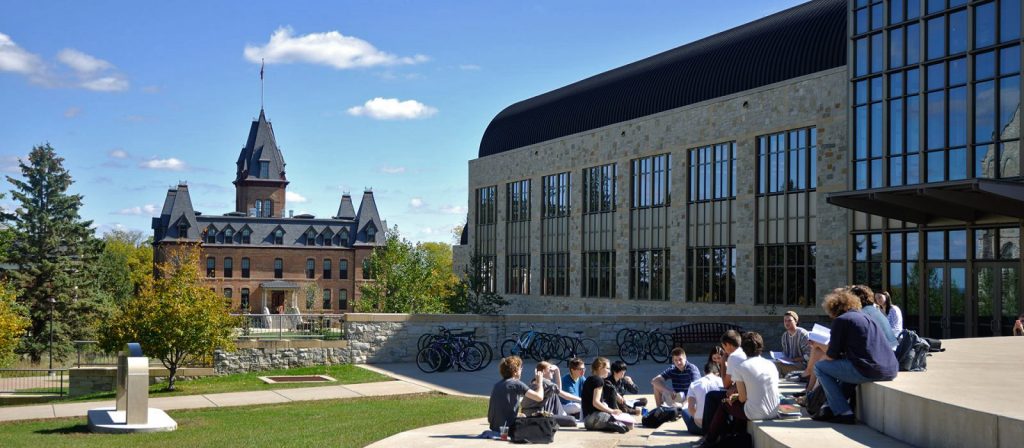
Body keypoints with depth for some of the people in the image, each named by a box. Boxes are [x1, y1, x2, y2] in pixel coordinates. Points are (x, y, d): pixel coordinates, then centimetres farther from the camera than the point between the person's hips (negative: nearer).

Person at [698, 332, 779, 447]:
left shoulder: (740, 368, -9)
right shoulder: (771, 364, 7)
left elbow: (743, 398, -8)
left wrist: (736, 396, 15)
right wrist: (737, 395, 18)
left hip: (756, 414, -5)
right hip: (774, 413, 5)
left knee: (724, 406, 21)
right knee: (738, 403, 32)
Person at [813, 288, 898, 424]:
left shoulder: (840, 320, 0)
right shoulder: (865, 317, 23)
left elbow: (832, 356, 0)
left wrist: (822, 359, 21)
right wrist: (832, 347, 38)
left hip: (868, 371, -9)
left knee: (819, 367, 6)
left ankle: (843, 413, 2)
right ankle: (833, 407, 32)